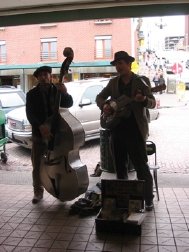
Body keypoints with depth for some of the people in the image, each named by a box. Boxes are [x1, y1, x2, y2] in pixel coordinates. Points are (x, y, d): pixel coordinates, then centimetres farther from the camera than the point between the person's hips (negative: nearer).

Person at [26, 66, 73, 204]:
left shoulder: (57, 90, 3)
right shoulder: (32, 94, 0)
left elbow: (68, 104, -12)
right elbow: (30, 114, -11)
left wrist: (65, 93, -33)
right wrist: (41, 126, -29)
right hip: (39, 133, 0)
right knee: (37, 165, 4)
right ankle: (38, 192, 17)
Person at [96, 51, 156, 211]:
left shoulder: (141, 81, -2)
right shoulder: (113, 82, 12)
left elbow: (153, 103, -7)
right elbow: (100, 97, 19)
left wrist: (144, 100, -29)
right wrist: (104, 106, -3)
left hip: (135, 130, -5)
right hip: (117, 129, 5)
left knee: (141, 166, -2)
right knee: (120, 166, 13)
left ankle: (149, 200, 9)